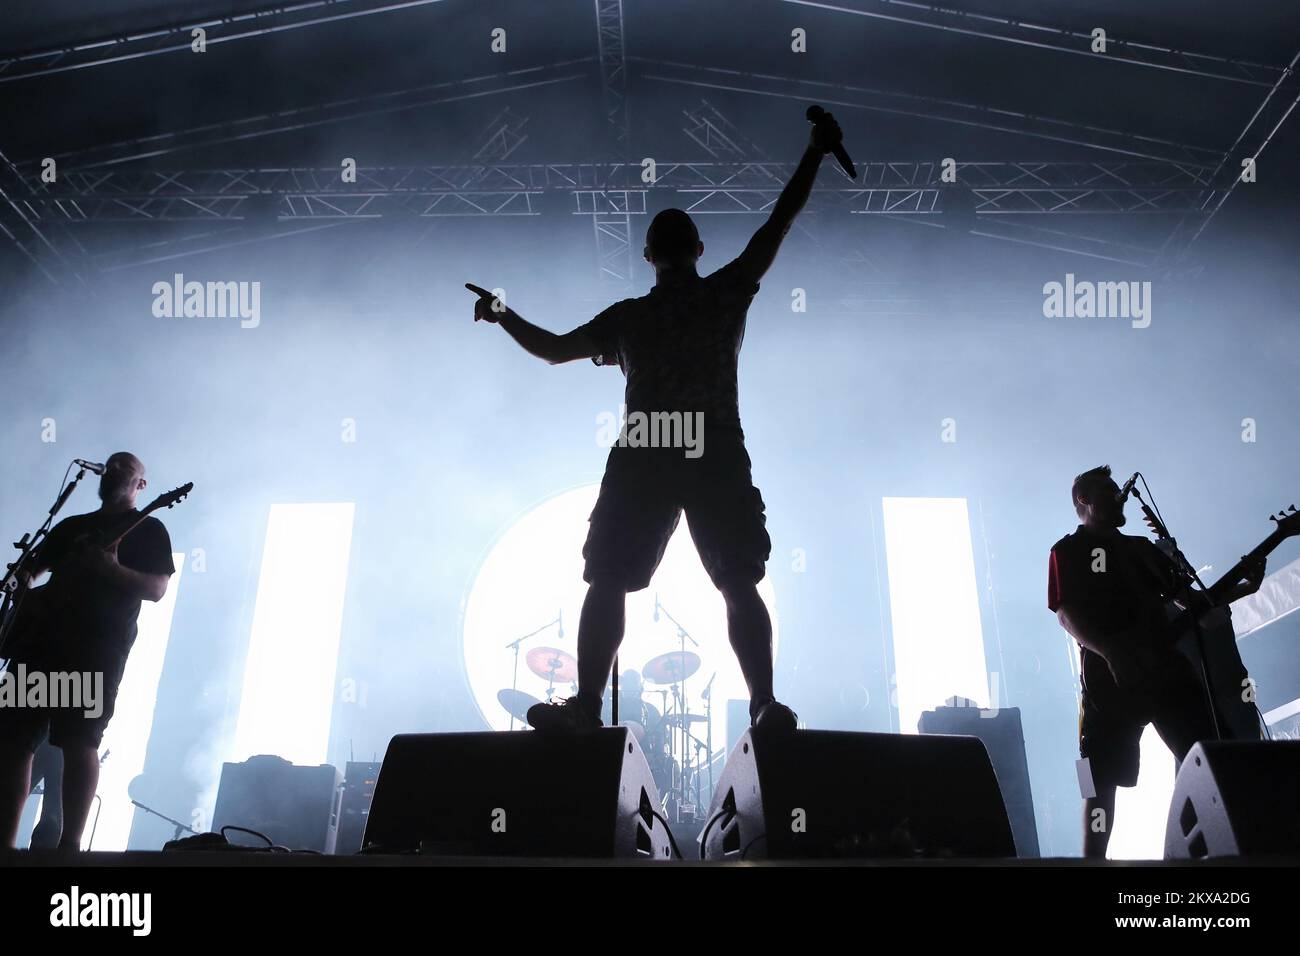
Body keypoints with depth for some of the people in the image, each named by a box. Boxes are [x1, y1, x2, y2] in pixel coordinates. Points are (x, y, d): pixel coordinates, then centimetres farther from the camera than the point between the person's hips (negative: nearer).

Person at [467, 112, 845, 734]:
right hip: (719, 462, 0)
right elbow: (780, 222, 9)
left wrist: (500, 315, 31)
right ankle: (765, 705, -2)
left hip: (641, 465, 0)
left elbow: (553, 349, 14)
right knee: (740, 587, 4)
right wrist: (817, 151, 16)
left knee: (607, 584, 8)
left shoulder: (627, 317, 7)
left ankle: (587, 703, 6)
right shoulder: (727, 294, 5)